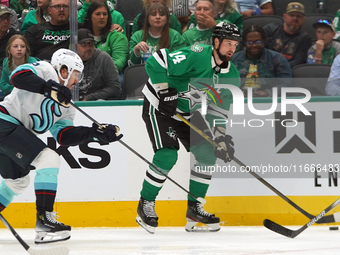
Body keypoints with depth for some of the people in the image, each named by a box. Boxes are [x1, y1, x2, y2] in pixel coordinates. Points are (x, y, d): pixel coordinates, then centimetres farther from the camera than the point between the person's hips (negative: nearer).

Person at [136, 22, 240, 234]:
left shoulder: (230, 74, -3)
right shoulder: (196, 56, -28)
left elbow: (219, 107, 4)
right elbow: (156, 61, -32)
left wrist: (222, 136, -6)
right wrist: (164, 91, -31)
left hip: (188, 112, 8)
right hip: (159, 107, -8)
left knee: (207, 153, 0)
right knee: (167, 155, -21)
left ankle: (194, 208, 12)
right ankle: (146, 204, -3)